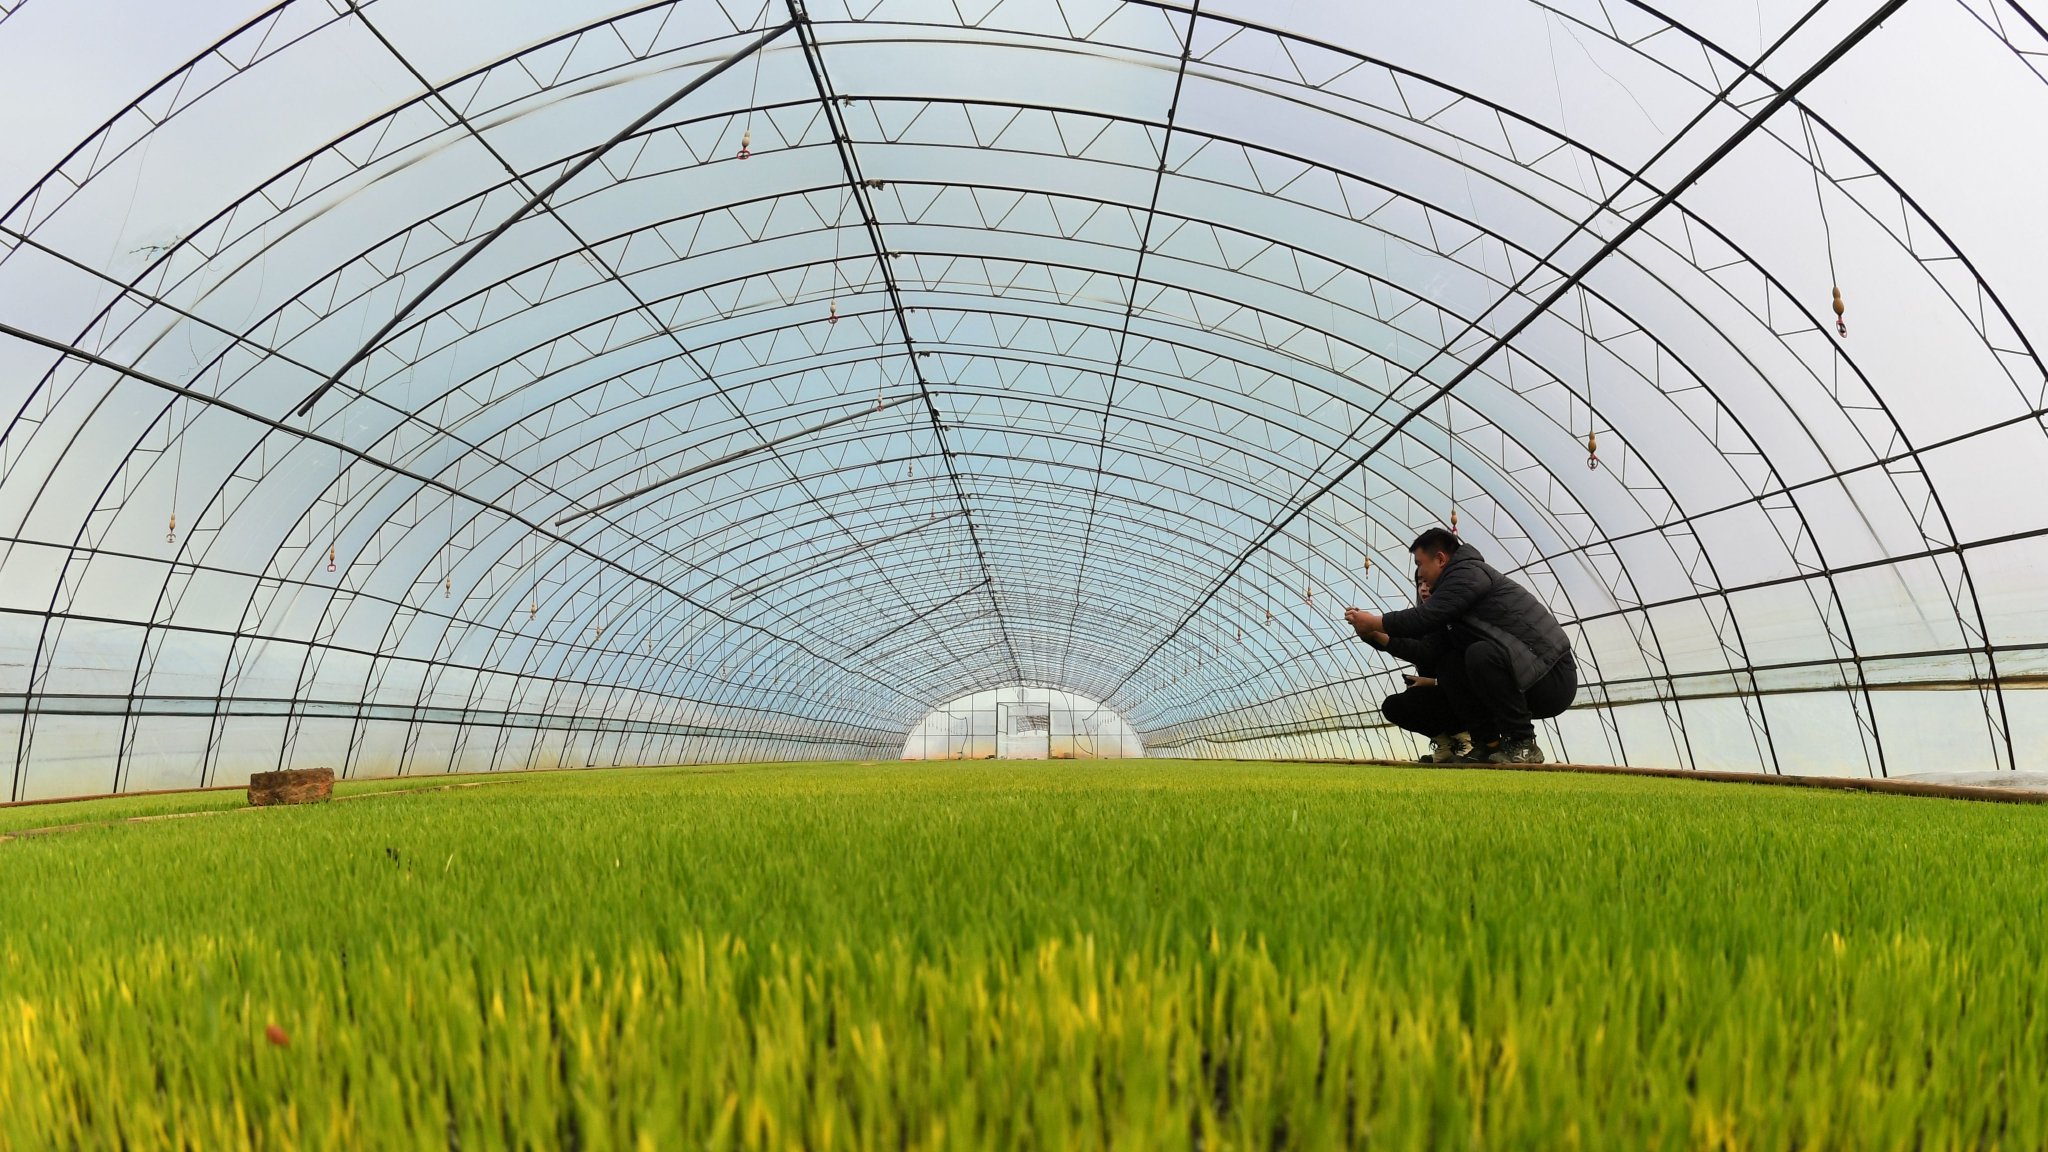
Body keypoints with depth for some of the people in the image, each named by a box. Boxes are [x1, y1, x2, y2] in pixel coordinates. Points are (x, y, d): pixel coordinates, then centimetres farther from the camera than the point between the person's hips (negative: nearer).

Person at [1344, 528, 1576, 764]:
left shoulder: (1469, 572, -10)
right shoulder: (1462, 580, 20)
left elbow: (1426, 617, -20)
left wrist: (1374, 622, -7)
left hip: (1553, 678, -9)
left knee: (1481, 654, -32)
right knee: (1449, 664, 3)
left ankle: (1523, 744, -18)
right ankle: (1488, 742, 1)